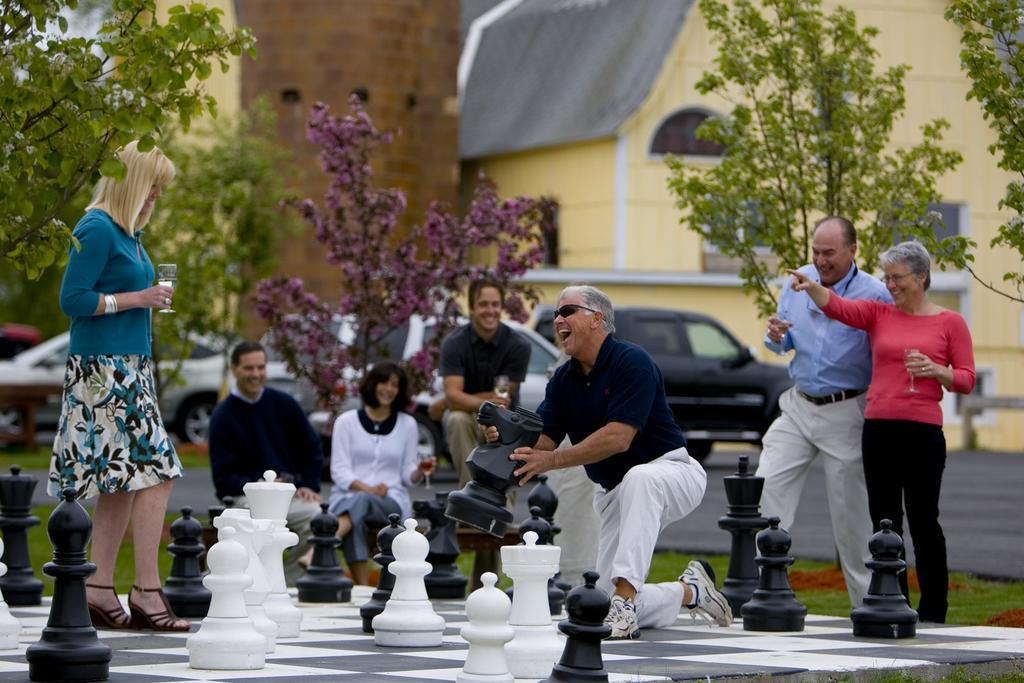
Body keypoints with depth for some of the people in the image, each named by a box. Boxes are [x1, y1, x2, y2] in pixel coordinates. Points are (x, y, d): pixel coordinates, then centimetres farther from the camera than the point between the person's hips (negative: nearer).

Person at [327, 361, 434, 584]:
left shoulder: (407, 424, 16)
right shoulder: (347, 421, 10)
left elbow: (408, 474, 14)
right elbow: (339, 470, 2)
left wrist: (420, 471, -10)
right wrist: (366, 488, -15)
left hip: (391, 500, 0)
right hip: (348, 495, 0)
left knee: (361, 502, -37)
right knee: (355, 522, -38)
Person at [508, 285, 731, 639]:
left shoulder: (631, 361, -18)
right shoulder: (563, 380, 4)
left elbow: (619, 438, -28)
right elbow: (540, 441, -4)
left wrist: (553, 460, -32)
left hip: (671, 472, -7)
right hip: (614, 493, 7)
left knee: (639, 479, -44)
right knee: (607, 604, -4)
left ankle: (625, 599, -42)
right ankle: (690, 591, 23)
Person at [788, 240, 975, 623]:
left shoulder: (949, 323, 4)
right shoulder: (879, 314, 10)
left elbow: (966, 380, 4)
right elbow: (838, 307, -7)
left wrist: (935, 371, -15)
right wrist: (811, 287, -26)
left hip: (923, 432, -3)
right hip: (879, 430, 3)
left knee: (923, 521, -2)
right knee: (884, 522, 5)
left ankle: (933, 612, 6)